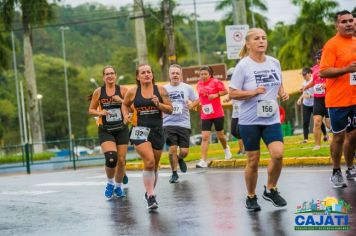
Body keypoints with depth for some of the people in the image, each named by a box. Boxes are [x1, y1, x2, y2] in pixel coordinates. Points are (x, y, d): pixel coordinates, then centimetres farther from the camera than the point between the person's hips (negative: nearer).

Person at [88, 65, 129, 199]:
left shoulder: (122, 90, 0)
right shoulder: (98, 92, 1)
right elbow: (91, 110, 8)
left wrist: (121, 100, -17)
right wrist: (100, 113, -12)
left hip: (121, 129, 1)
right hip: (105, 130, -1)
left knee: (121, 160, 3)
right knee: (111, 158, -20)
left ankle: (118, 187, 25)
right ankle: (110, 183, 6)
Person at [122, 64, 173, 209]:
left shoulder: (160, 90, 2)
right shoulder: (133, 92, 1)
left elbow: (170, 110, 3)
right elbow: (125, 105, 19)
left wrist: (158, 104, -14)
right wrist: (126, 115, 1)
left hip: (157, 130, 3)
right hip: (140, 130, -2)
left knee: (154, 165, 13)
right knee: (149, 162, -20)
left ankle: (150, 193, 34)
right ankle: (150, 196, -15)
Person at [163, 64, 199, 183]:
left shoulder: (187, 88, 2)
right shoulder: (164, 89, 3)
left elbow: (197, 100, 12)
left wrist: (192, 104, -9)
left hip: (184, 124, 0)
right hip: (169, 124, 0)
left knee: (184, 151, -1)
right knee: (172, 149, -7)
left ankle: (180, 159, 36)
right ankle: (174, 174, 12)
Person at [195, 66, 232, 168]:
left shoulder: (215, 82, -8)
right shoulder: (199, 84, 5)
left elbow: (225, 91, -4)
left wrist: (216, 95, -17)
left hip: (218, 114, -3)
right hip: (205, 116, 3)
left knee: (220, 135, 13)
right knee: (205, 137, -8)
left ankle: (226, 149, 46)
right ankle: (203, 161, -11)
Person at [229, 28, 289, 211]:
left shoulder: (274, 63, 5)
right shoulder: (243, 66, -8)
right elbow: (232, 93, -8)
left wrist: (283, 93, 0)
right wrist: (253, 92, -22)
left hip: (272, 119, 3)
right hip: (249, 120, -3)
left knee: (278, 154, -14)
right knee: (253, 161, 2)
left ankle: (270, 190, 8)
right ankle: (251, 197, 21)